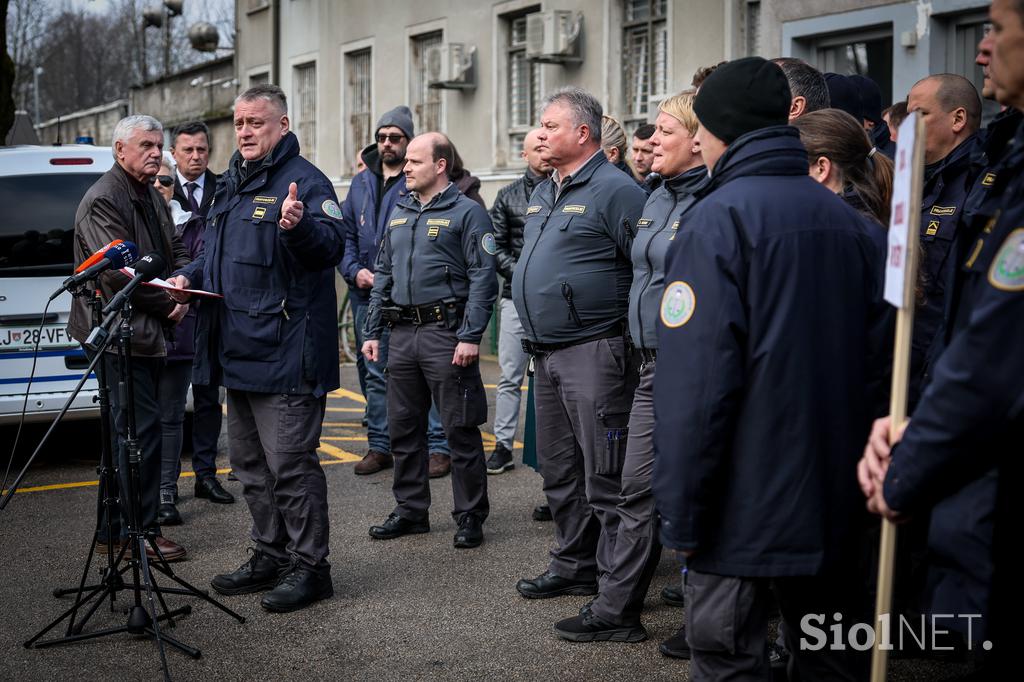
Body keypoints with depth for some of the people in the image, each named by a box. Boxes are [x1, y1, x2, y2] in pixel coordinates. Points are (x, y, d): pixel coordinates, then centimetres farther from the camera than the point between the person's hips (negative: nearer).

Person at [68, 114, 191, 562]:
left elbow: (176, 251, 18)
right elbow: (121, 272, -19)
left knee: (128, 429, 13)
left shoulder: (151, 197, 18)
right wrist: (169, 303, -9)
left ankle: (116, 530, 22)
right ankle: (139, 531, 0)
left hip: (147, 333, 10)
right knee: (142, 429, -9)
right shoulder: (102, 200, -13)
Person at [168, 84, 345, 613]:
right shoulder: (231, 184, 17)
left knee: (289, 463, -5)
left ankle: (309, 568, 6)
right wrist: (189, 276, 8)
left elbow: (332, 245, -25)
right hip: (237, 351, 10)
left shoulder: (304, 179, -10)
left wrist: (298, 226, -44)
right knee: (249, 463, 17)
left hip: (285, 354, -10)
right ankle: (270, 555, 29)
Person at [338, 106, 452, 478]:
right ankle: (379, 446, 20)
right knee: (373, 373, 11)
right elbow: (345, 234, 15)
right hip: (367, 295, 6)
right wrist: (355, 270, -1)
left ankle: (438, 446, 4)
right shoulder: (361, 183, 14)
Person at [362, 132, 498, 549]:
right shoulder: (399, 214, 16)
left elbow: (483, 278, -11)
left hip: (446, 332, -7)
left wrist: (470, 336, -18)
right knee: (403, 429, 12)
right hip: (403, 334, 7)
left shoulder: (467, 213, -5)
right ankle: (411, 511, 24)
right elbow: (382, 276, 20)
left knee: (460, 430, -1)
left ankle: (470, 517, 8)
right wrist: (372, 332, 14)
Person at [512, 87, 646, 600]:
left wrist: (635, 335, -14)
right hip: (546, 355, 9)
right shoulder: (541, 194, 17)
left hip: (594, 354, -9)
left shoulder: (615, 190, -12)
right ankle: (573, 566, 29)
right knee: (559, 472, 17)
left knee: (605, 478, -4)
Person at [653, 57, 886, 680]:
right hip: (838, 502, 7)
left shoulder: (717, 219, -12)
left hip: (747, 503, -6)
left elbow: (697, 378, -19)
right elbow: (878, 354, 10)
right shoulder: (852, 221, 7)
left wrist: (682, 512, -13)